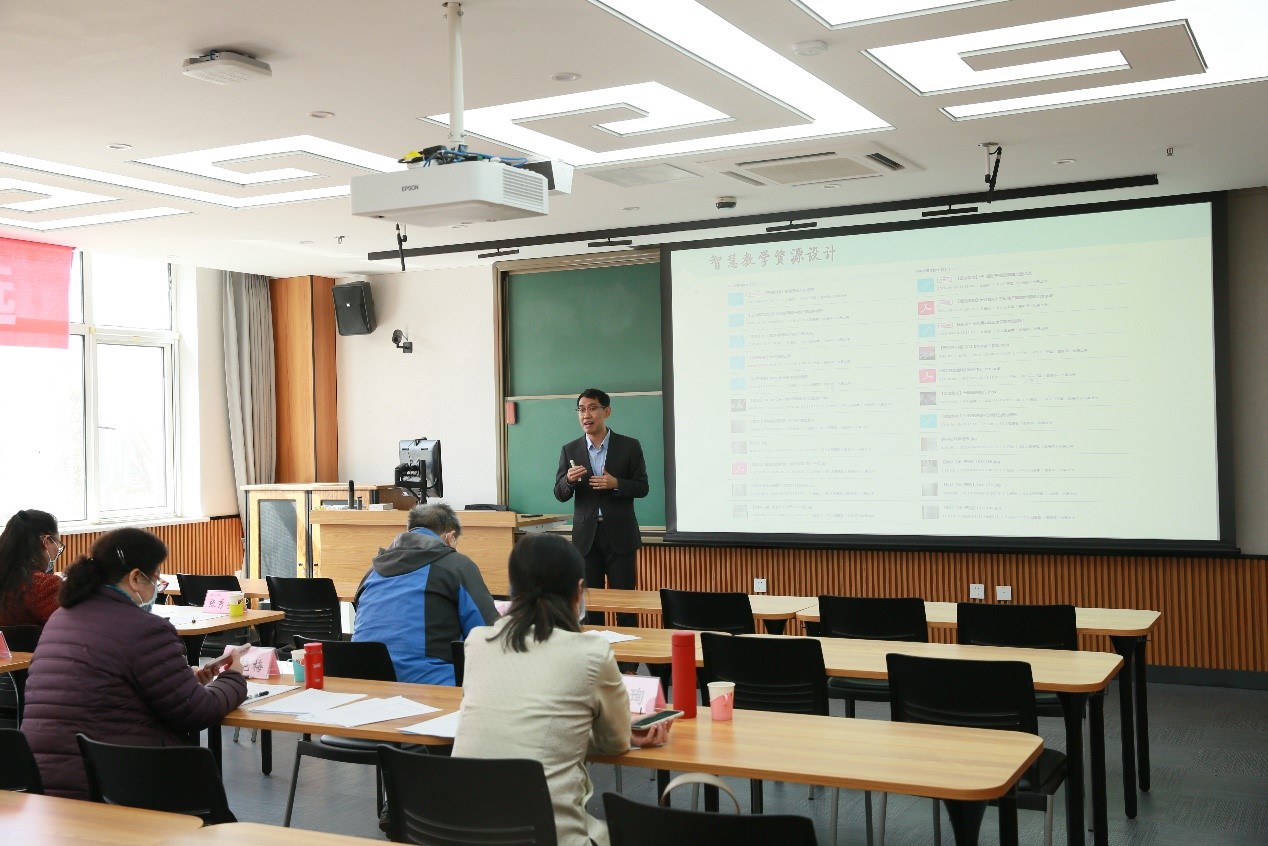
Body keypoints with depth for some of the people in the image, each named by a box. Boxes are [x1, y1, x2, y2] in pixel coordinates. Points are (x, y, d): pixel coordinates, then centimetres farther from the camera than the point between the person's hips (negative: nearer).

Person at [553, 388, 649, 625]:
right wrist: (569, 480, -18)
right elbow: (560, 494, 4)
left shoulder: (629, 446, 0)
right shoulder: (569, 450, 6)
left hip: (620, 533, -2)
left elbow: (642, 487, 0)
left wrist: (616, 483, -18)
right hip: (586, 534, 2)